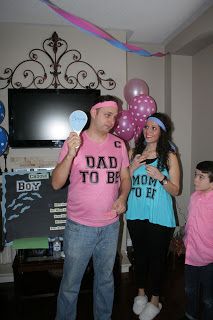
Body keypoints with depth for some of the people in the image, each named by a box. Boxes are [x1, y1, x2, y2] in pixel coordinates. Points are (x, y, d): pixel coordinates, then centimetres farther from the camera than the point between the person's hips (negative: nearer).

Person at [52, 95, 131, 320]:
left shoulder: (119, 144, 2)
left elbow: (125, 178, 11)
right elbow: (56, 183, -12)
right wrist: (70, 154, -27)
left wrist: (122, 197, -9)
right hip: (79, 227, -3)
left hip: (110, 226, 4)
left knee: (105, 279, 22)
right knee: (70, 284, 11)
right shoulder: (74, 142, -9)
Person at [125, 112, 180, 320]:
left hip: (159, 218, -3)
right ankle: (141, 293, 41)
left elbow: (175, 190, -4)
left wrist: (160, 177, -22)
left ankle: (155, 300, 33)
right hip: (136, 215, 3)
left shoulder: (169, 157, -5)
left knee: (157, 257, 9)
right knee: (140, 255, 18)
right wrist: (132, 168, -12)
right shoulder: (133, 153, 3)